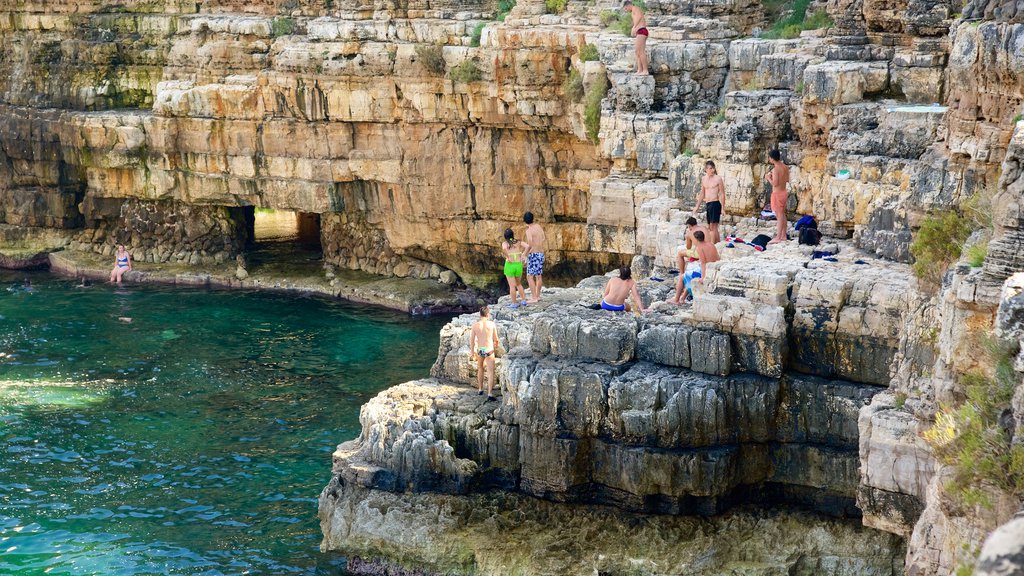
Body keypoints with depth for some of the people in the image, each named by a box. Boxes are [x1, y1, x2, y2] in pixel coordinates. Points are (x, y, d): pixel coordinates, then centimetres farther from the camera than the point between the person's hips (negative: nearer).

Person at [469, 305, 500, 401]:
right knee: (490, 372, -2)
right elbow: (495, 338, 1)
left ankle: (480, 389, 36)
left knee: (480, 369, 26)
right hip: (489, 350, -3)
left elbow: (472, 340, -3)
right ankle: (490, 394, -11)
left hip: (479, 350, 3)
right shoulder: (492, 324, -7)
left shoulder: (475, 325, -4)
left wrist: (472, 352, 7)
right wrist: (496, 345, 23)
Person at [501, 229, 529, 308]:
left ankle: (514, 304, 11)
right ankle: (524, 300, 18)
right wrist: (523, 256, -5)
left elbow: (504, 249, -28)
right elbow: (528, 246, -11)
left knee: (512, 286, 6)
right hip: (519, 265, 3)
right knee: (518, 284, 22)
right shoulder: (518, 242, 4)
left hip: (509, 265, -3)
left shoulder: (505, 243, -5)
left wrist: (507, 257, -15)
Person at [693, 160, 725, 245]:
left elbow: (722, 194, -5)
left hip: (715, 204, -7)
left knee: (713, 226, -11)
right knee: (709, 227, 10)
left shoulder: (718, 179, -6)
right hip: (707, 204, 7)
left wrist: (722, 207, -11)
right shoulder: (704, 179, 12)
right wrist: (697, 206, 21)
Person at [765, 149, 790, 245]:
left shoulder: (775, 169, -21)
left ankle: (778, 237, -3)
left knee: (779, 216, -6)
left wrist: (768, 178, -7)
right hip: (784, 192, 8)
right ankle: (783, 236, 23)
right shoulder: (785, 167, 4)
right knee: (782, 215, 16)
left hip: (777, 193, -8)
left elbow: (775, 183, -24)